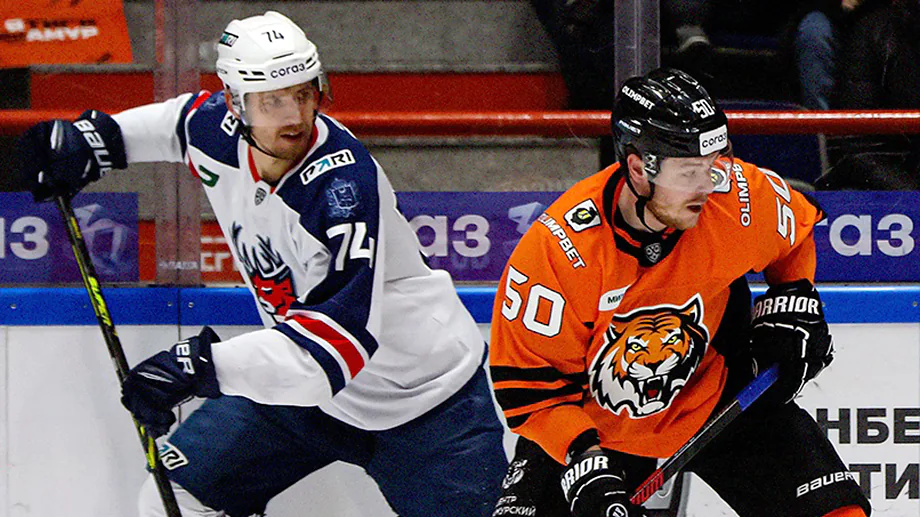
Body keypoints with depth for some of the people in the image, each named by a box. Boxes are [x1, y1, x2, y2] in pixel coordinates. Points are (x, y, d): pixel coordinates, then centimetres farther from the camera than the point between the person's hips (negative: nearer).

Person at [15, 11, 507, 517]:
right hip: (307, 386, 6)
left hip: (425, 397, -6)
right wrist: (97, 137, 6)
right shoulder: (222, 134, -11)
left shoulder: (345, 180, -32)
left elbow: (344, 334, -41)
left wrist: (204, 364, -47)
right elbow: (184, 120, 18)